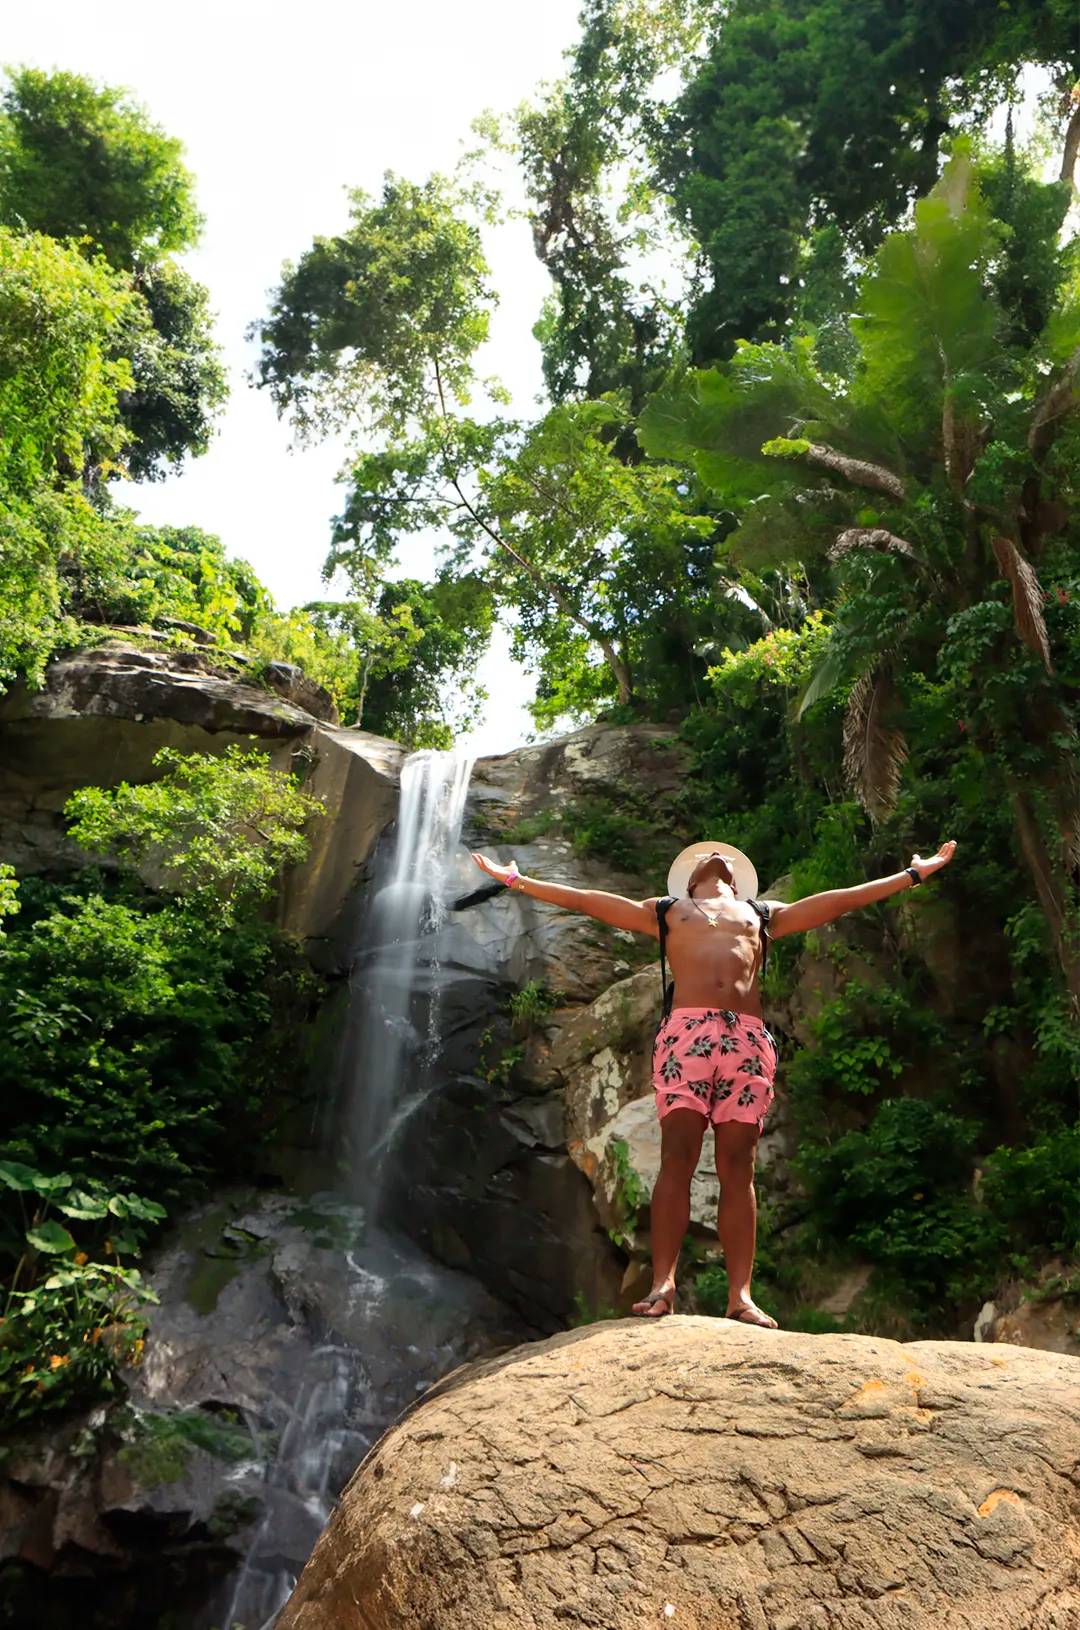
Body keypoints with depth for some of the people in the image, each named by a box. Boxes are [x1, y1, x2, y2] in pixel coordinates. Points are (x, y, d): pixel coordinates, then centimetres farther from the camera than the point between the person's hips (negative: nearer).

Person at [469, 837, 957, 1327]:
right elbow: (584, 899, 26)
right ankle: (662, 1284, -10)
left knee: (738, 1169, -4)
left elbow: (839, 900, 31)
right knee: (677, 1159, -11)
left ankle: (740, 1294, -4)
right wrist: (516, 879, 23)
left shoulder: (763, 914, 32)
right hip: (686, 1032, -1)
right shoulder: (667, 910, 28)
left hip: (747, 1038, 1)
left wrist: (912, 875, 30)